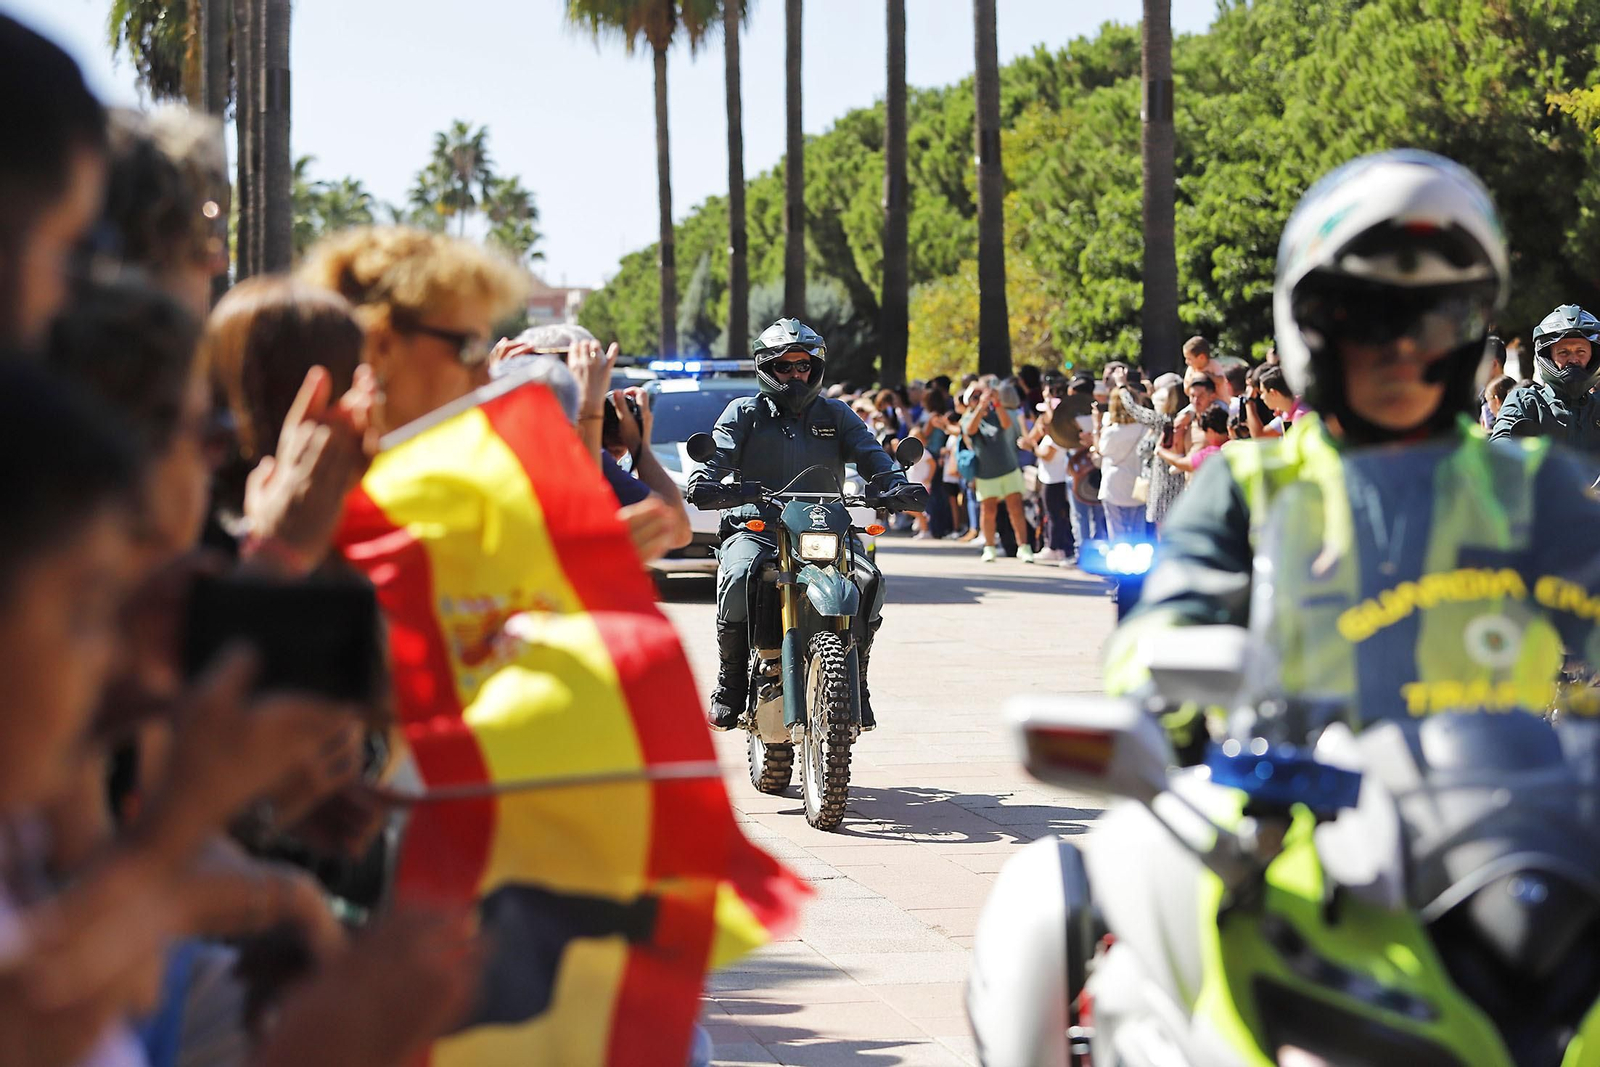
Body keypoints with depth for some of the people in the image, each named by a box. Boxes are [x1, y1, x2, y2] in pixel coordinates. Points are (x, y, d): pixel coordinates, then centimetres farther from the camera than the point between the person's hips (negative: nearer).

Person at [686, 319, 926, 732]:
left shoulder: (835, 415, 18)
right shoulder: (745, 413, 12)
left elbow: (870, 453, 5)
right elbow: (718, 453, -3)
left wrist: (896, 485, -17)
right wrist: (704, 483, -27)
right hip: (754, 527, -2)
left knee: (868, 579, -26)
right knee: (738, 578, -34)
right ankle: (731, 681, -16)